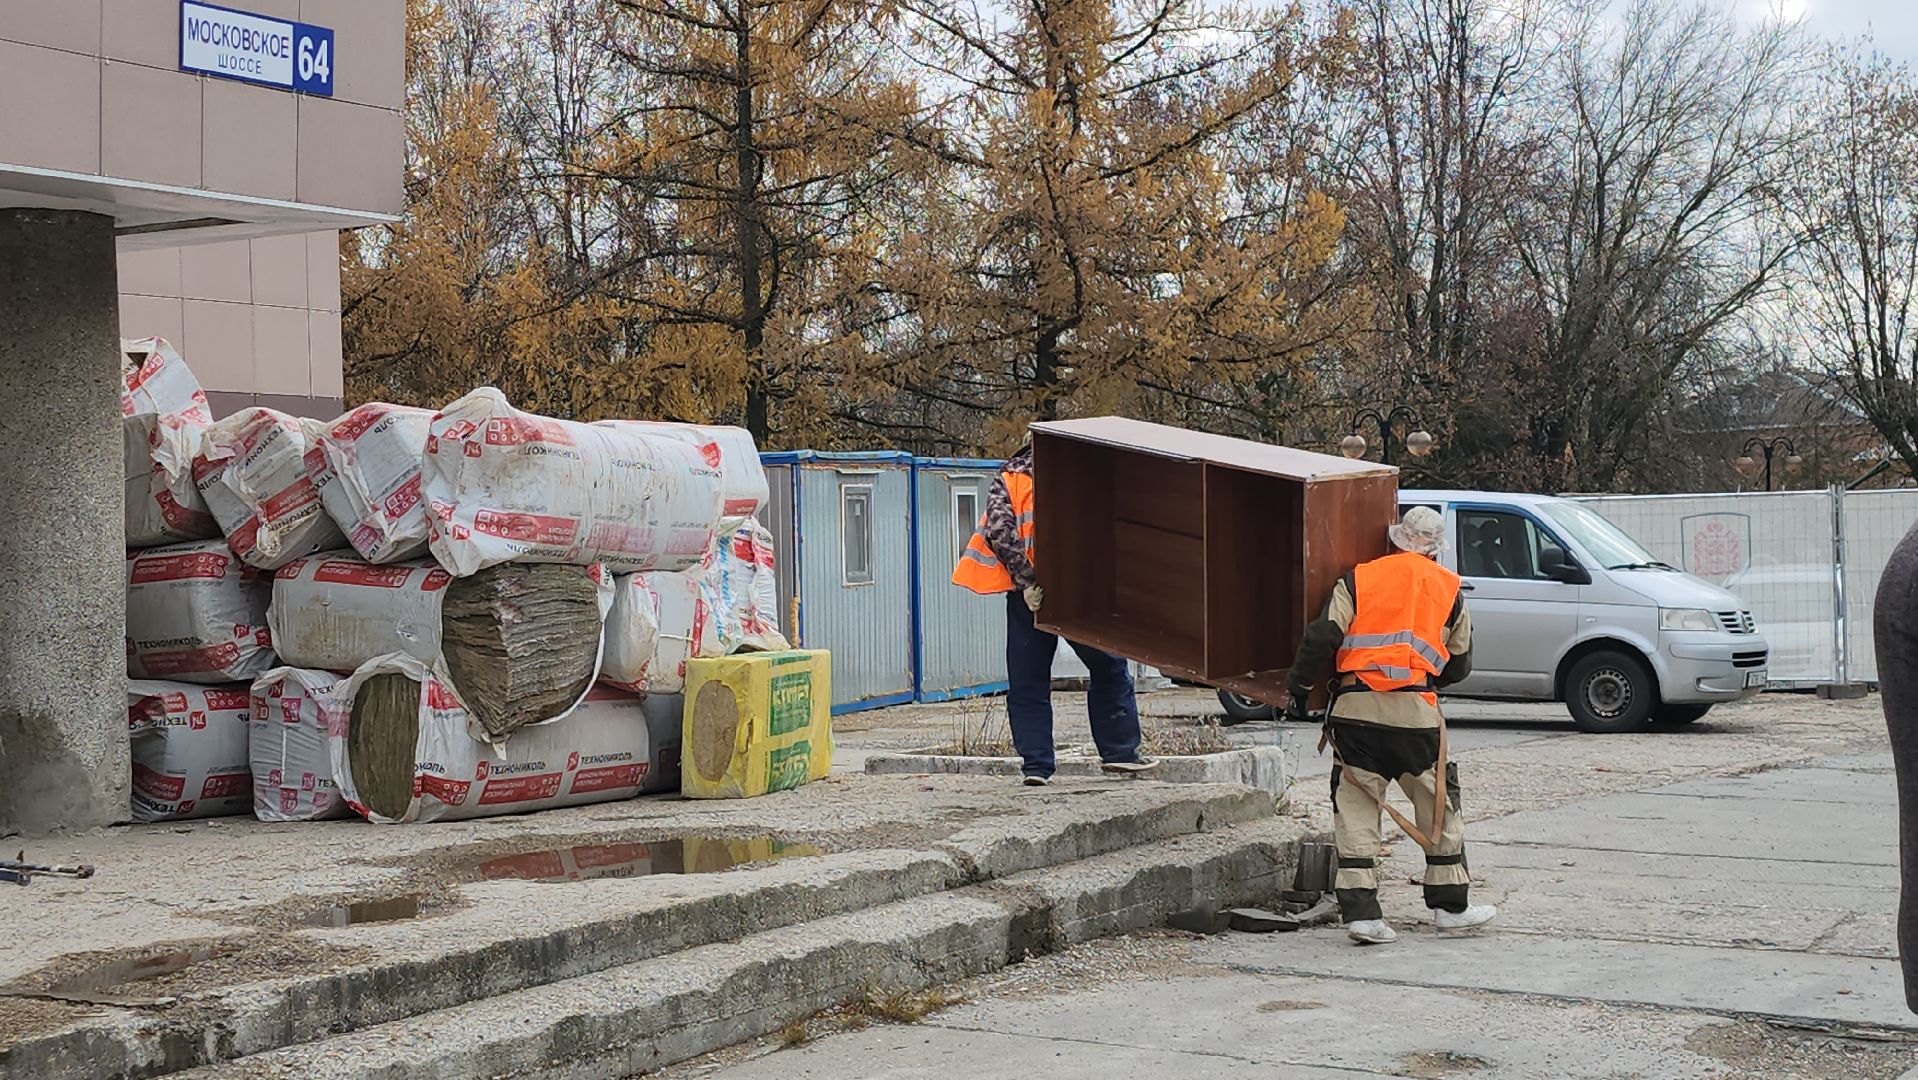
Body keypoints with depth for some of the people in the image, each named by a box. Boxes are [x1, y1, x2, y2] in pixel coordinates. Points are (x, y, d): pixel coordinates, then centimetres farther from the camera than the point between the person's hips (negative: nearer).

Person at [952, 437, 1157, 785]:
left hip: (1029, 595, 0)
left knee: (1027, 684, 9)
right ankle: (1120, 751, 15)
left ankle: (1035, 765, 4)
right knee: (1110, 670, 16)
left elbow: (998, 530, -10)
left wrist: (1026, 581, -13)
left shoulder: (1007, 481, 8)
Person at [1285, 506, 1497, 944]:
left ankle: (1360, 912, 0)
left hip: (1354, 707, 0)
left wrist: (1299, 687, 10)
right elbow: (1459, 664, 19)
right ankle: (1450, 904, 23)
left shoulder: (1358, 579, 10)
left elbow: (1322, 639, 0)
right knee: (1438, 803, 15)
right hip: (1414, 710, 0)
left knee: (1355, 809, 5)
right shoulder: (1449, 588, 14)